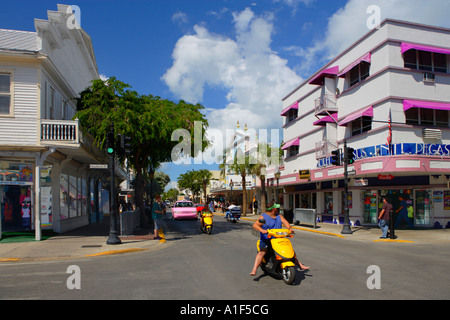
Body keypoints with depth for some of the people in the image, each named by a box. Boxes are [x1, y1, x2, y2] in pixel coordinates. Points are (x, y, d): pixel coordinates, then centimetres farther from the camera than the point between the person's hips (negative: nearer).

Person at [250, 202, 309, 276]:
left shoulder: (279, 216, 12)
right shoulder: (263, 217, -6)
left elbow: (284, 221, -2)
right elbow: (255, 225, -16)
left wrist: (289, 228, -23)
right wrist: (262, 230, -35)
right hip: (266, 240, -5)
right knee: (261, 252, -24)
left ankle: (300, 265, 19)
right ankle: (254, 270, -28)